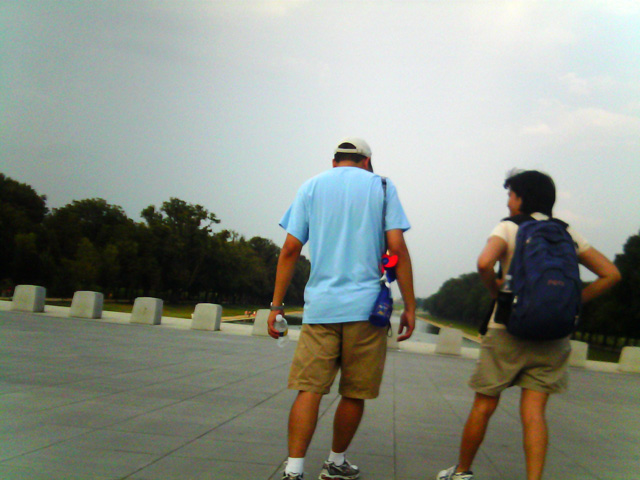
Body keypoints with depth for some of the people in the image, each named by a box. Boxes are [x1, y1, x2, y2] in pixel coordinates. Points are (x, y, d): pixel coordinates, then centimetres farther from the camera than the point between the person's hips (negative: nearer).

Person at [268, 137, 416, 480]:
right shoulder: (381, 186, 8)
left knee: (309, 390, -1)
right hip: (366, 307, -1)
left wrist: (277, 305, 7)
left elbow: (290, 249, 4)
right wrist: (409, 307, 2)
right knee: (355, 394, 12)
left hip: (320, 307, 1)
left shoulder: (311, 187, 11)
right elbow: (397, 249, -2)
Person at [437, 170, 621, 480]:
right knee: (533, 412, 4)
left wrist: (495, 290, -4)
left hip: (508, 329, -3)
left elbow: (484, 263, -23)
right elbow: (610, 274, 7)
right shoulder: (567, 234, 10)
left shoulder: (509, 228, -3)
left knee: (484, 406, 9)